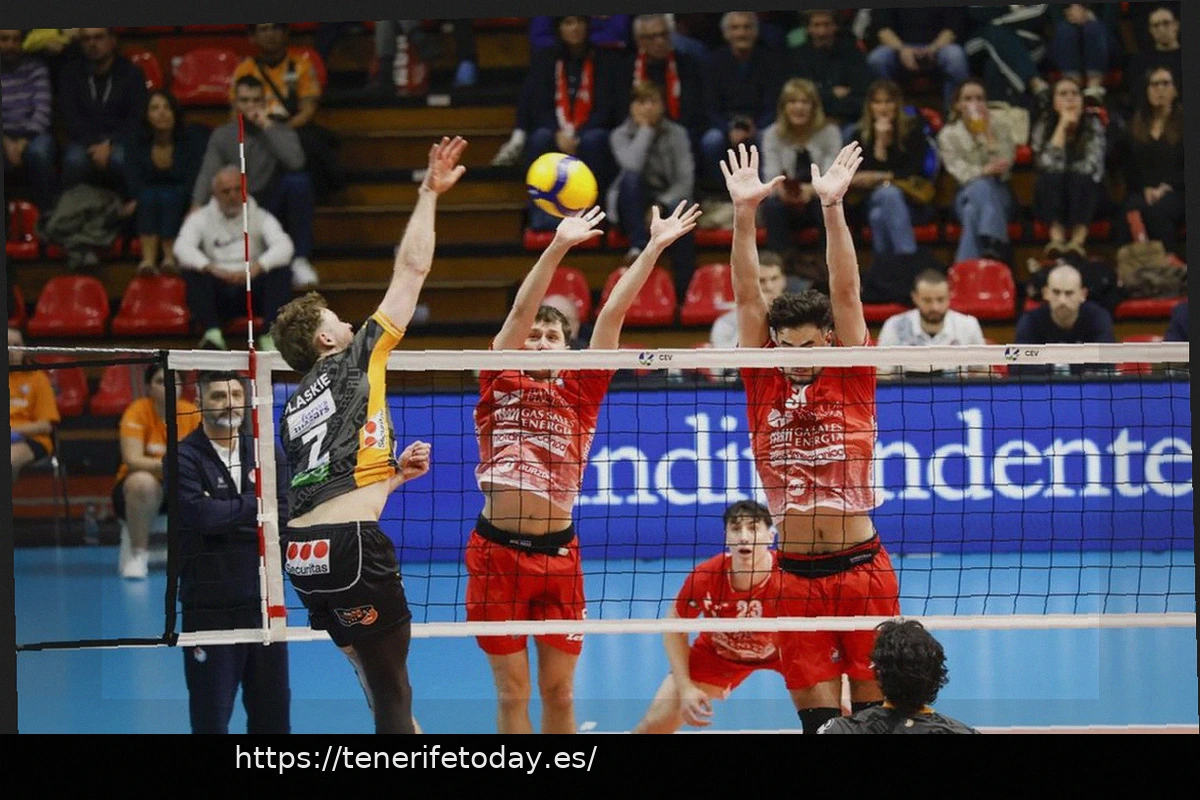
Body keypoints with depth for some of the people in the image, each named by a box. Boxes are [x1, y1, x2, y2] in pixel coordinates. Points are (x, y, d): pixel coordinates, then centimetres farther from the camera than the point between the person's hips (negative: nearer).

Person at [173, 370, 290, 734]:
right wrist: (256, 506, -9)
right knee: (210, 717, 1)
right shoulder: (184, 458, -5)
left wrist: (225, 517, -14)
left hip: (264, 601, 4)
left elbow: (283, 518, -2)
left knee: (272, 714, 10)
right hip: (209, 607, -4)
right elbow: (199, 514, -21)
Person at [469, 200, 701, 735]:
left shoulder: (579, 391, 9)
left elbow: (613, 312, 3)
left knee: (559, 691, 6)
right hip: (496, 551, -1)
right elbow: (521, 310, -4)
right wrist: (557, 248, -15)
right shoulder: (500, 384, 7)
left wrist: (653, 249, -2)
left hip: (557, 553, 1)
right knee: (512, 691, 2)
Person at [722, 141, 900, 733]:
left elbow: (845, 293, -4)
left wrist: (832, 207, -13)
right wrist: (744, 214, -6)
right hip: (795, 571, 2)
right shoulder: (765, 385, 7)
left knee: (876, 705, 2)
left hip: (861, 565, -1)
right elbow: (748, 299, 2)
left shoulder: (851, 379, 3)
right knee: (815, 709, 1)